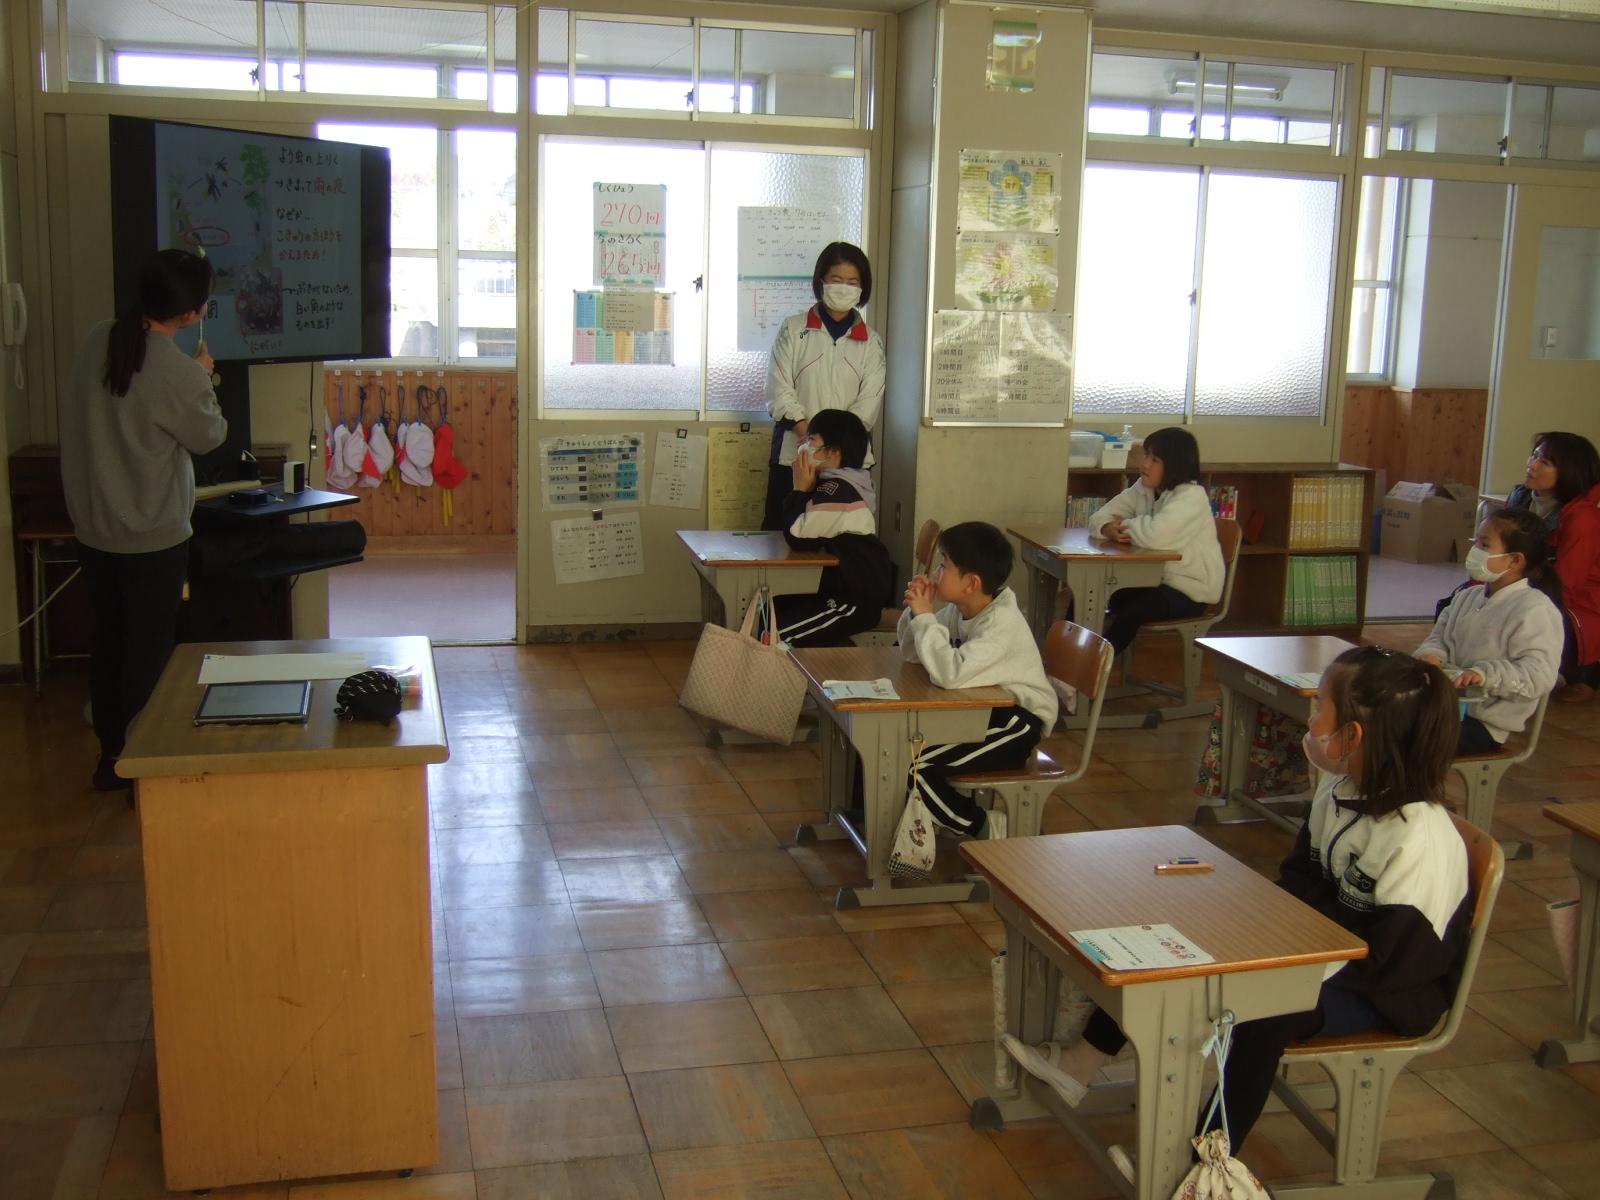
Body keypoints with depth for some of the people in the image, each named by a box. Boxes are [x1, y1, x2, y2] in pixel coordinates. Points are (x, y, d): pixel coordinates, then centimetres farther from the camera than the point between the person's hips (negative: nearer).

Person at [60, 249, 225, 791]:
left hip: (92, 529, 6)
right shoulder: (181, 375, -23)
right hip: (154, 539, -6)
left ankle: (110, 753, 30)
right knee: (149, 650, 7)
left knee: (108, 640, 17)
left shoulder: (98, 340, -5)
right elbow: (209, 436, -5)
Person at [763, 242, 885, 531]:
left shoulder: (871, 341, 10)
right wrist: (805, 429, -16)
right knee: (779, 531, 0)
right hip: (793, 455, -1)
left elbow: (869, 401, 1)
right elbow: (779, 388, -1)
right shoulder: (794, 330, 6)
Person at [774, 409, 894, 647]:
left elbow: (798, 537, -23)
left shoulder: (838, 489, -21)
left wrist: (800, 489, -12)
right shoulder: (835, 483, 12)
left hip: (857, 601, -10)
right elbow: (807, 533, 11)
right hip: (844, 590, 10)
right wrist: (805, 489, 0)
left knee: (777, 637, -16)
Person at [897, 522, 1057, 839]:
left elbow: (950, 673, -39)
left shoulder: (1002, 623, -26)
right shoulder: (958, 609, 1)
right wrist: (916, 611, -10)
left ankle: (986, 829, 0)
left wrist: (925, 616, -27)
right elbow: (911, 652, 9)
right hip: (979, 711, 9)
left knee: (912, 763, -18)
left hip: (1018, 722, -9)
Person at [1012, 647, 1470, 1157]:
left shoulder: (1423, 841, -30)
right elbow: (1300, 879, 9)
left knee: (1261, 1012, -35)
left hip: (1386, 994, -9)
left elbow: (1391, 960, -28)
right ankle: (1079, 1065, 11)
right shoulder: (1339, 787, -2)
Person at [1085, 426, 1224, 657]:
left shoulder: (1192, 497, -20)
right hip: (1156, 579, 8)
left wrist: (1125, 525, -15)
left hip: (1191, 591, -7)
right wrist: (1110, 529, -19)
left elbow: (1156, 536, -36)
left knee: (1132, 610, -29)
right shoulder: (1143, 489, 6)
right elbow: (1099, 517, 7)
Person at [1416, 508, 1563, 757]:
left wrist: (1487, 674, -33)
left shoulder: (1536, 610, -14)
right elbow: (1441, 635, 19)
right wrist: (1432, 653, -4)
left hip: (1483, 722, -8)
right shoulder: (1469, 596, 12)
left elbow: (1539, 675, -21)